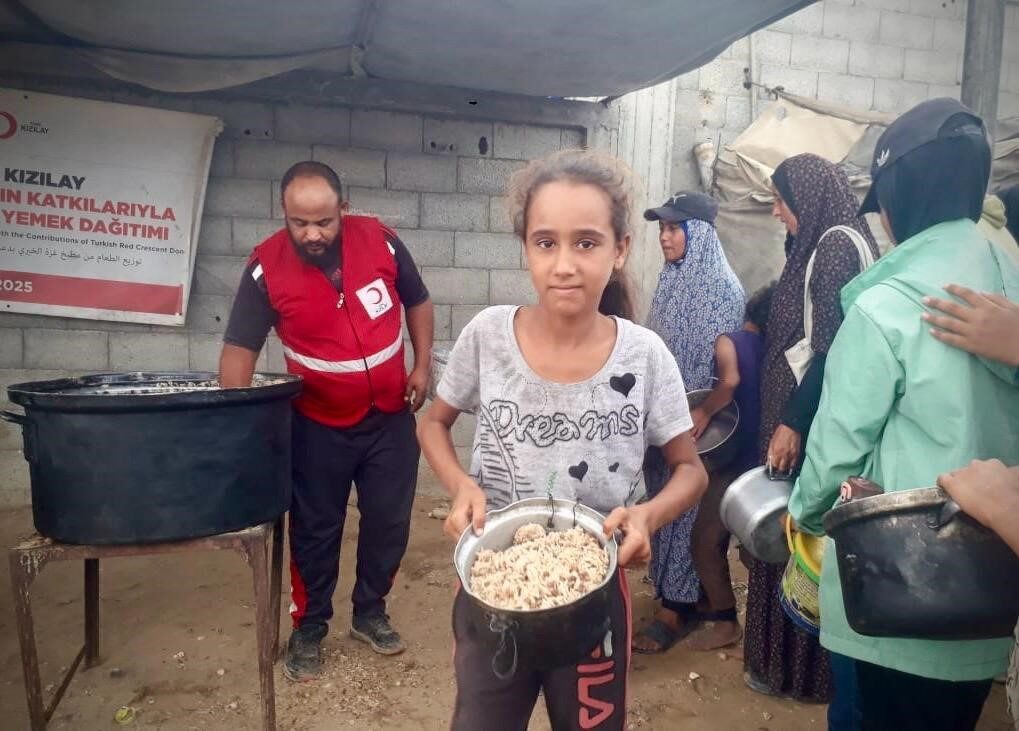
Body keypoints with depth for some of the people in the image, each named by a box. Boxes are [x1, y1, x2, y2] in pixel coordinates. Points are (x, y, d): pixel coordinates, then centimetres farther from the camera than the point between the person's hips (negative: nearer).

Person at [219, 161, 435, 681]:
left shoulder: (381, 242, -12)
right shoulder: (266, 267, -16)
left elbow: (417, 302, 4)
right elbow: (240, 346, -13)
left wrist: (422, 367, -1)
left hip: (390, 416, 2)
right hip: (320, 425, -2)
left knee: (389, 521, 12)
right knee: (315, 529, 11)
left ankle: (370, 613, 35)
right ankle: (308, 628, 31)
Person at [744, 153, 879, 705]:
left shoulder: (839, 246, -15)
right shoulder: (818, 245, 14)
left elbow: (833, 347, -21)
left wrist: (794, 422, -20)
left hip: (813, 420, -9)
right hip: (796, 411, 9)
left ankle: (799, 666, 18)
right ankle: (786, 653, 30)